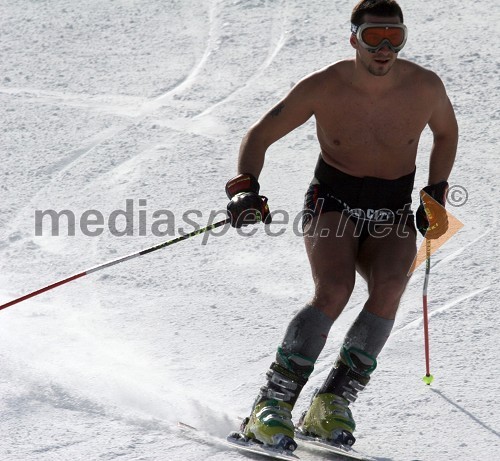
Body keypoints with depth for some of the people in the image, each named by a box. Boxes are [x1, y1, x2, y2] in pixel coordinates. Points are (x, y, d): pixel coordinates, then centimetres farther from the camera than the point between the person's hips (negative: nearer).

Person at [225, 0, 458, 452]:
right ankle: (272, 404, -24)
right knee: (335, 289, -30)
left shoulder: (425, 87, -8)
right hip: (333, 205, -2)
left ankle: (331, 406, -22)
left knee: (389, 289, -29)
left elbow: (446, 131, 15)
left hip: (394, 216, 2)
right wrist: (245, 187, -21)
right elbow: (258, 136, -4)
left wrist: (436, 193, 9)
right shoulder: (323, 88, -13)